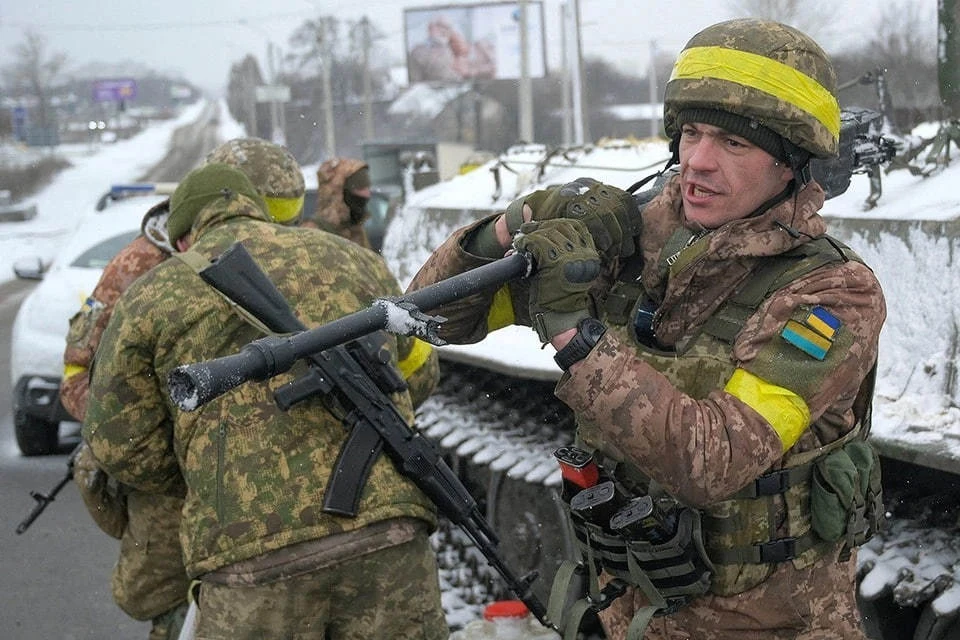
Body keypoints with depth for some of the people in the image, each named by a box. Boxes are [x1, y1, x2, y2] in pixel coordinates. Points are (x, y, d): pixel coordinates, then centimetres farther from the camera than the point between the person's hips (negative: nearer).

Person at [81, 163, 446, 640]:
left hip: (253, 557, -2)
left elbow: (120, 441, 12)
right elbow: (415, 372, 28)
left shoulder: (151, 297, 10)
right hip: (387, 533, 2)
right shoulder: (355, 259, 18)